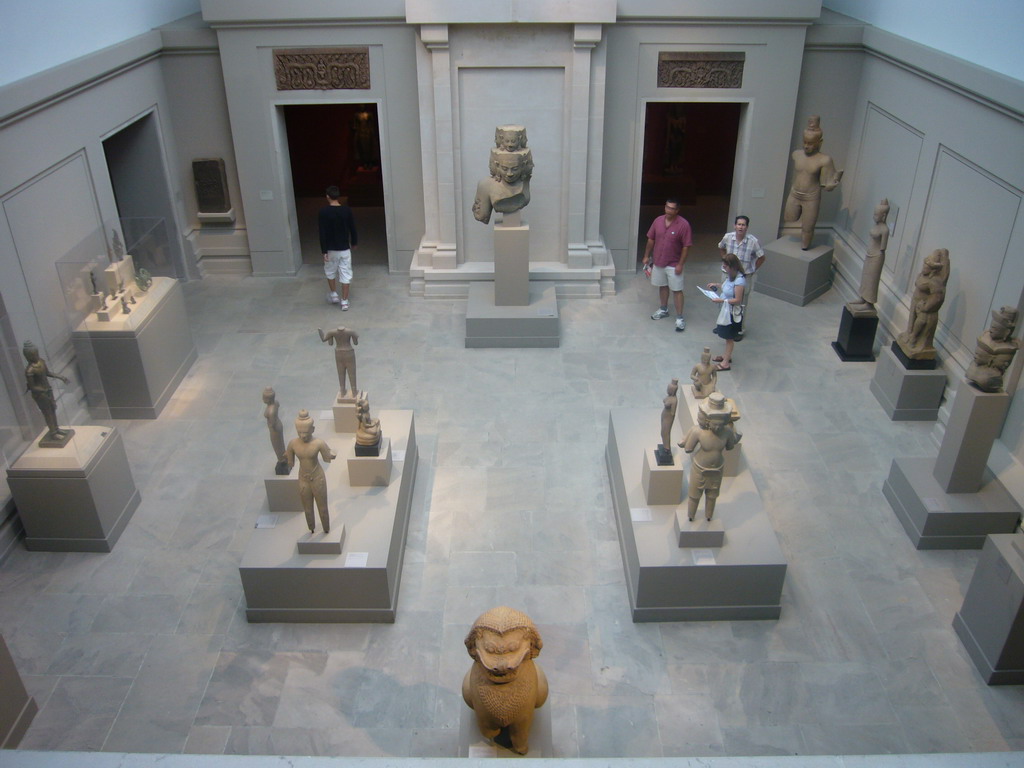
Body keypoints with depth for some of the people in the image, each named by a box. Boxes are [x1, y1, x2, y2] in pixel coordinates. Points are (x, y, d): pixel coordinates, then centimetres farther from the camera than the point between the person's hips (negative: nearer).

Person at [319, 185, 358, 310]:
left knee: (330, 272, 23)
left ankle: (333, 294, 32)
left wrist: (324, 251, -9)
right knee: (345, 274, 7)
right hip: (345, 248, 1)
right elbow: (353, 228, 2)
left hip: (331, 249, -1)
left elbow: (322, 233, -14)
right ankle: (344, 301, 9)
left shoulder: (323, 212, -13)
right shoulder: (347, 210, -7)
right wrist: (354, 243, 18)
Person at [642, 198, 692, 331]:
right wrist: (646, 256, 9)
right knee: (662, 286, 20)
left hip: (674, 264, -5)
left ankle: (679, 318, 5)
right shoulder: (658, 220, -2)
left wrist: (680, 264, -17)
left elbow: (686, 246, -15)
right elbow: (651, 239, 8)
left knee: (677, 290, -1)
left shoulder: (683, 224, -17)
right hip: (658, 262, 5)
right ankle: (664, 309, 38)